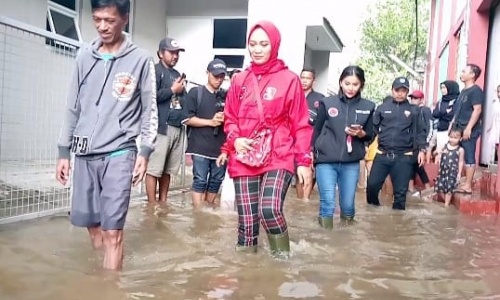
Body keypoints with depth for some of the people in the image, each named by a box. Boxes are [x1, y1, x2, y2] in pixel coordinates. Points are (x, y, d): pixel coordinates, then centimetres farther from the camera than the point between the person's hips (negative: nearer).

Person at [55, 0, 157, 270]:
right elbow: (73, 108, 14)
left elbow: (149, 110, 2)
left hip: (119, 154, -4)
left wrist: (145, 152, -6)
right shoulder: (85, 57, 10)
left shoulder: (140, 60, 0)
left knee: (112, 230, -6)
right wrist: (64, 151, 12)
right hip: (84, 154, 4)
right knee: (91, 224, 11)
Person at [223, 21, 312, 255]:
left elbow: (301, 124, 1)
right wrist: (235, 140, -5)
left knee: (270, 209, -23)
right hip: (244, 159, 3)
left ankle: (282, 256, 1)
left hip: (279, 157, -3)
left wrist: (304, 161, -3)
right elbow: (230, 118, 15)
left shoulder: (289, 79, -1)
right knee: (247, 219, 4)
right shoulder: (240, 80, 8)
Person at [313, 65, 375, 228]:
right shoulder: (327, 102, -1)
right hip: (326, 161, -2)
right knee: (328, 202, -9)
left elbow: (370, 135, 11)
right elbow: (317, 130, 6)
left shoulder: (368, 107, 4)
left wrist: (360, 133, -11)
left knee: (348, 204, 8)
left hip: (351, 163, 2)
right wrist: (311, 154, 6)